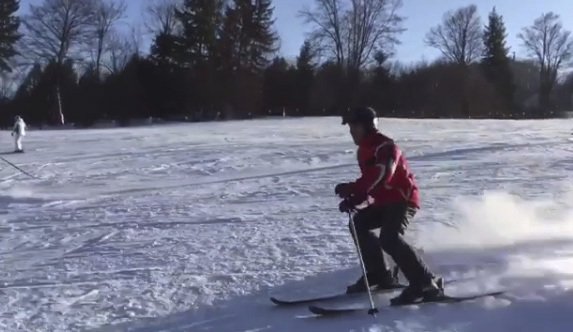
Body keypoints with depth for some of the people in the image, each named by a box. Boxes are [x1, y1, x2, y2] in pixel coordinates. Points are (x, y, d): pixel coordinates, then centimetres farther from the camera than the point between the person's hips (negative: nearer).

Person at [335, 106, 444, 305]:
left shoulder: (385, 147, -16)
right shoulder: (364, 150, 15)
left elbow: (379, 176, -32)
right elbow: (369, 182, 16)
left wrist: (351, 189, -34)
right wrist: (352, 200, 0)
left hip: (403, 199, -10)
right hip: (385, 201, 10)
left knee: (389, 238, -26)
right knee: (359, 223, 10)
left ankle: (425, 283, -24)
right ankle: (379, 274, 14)